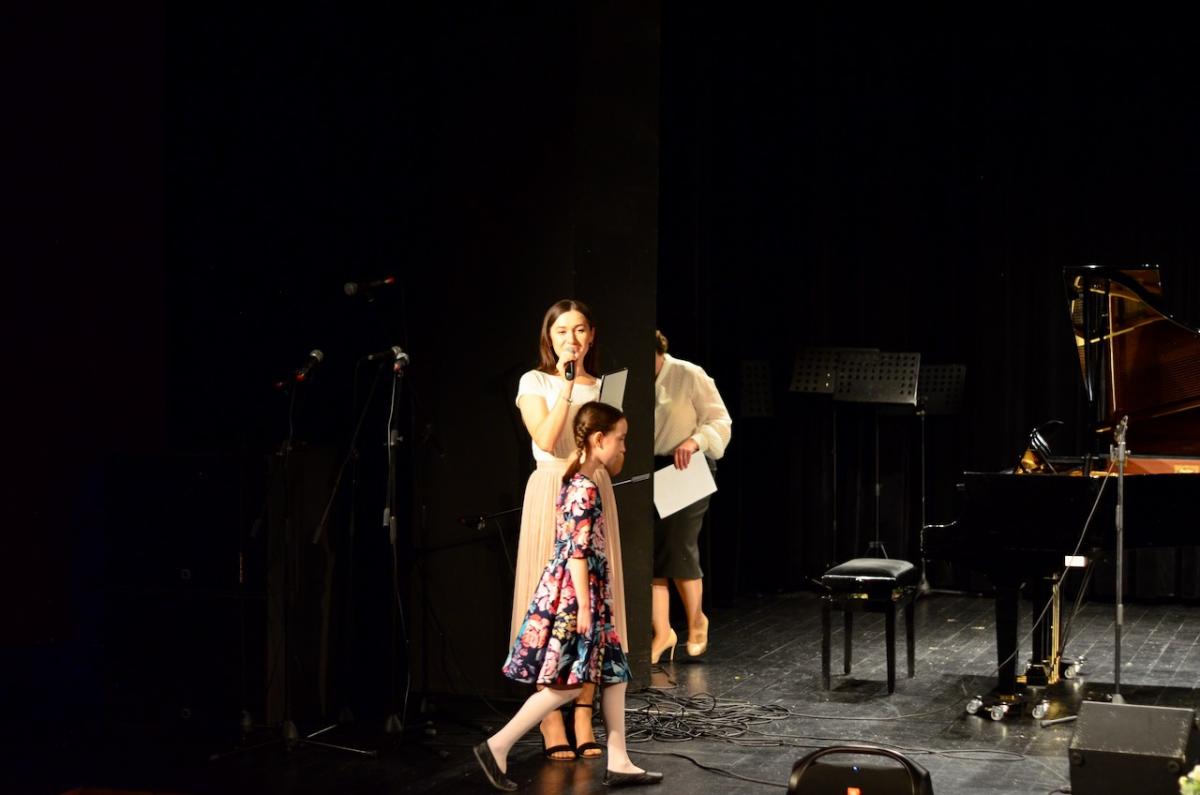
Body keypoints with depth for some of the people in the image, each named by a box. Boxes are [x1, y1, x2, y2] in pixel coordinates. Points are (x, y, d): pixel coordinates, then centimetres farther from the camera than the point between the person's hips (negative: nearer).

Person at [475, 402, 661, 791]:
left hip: (589, 593, 10)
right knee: (566, 683, -5)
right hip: (571, 595, -10)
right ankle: (497, 747, 0)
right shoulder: (585, 490, -18)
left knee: (614, 674, 10)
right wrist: (583, 606, -20)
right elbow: (577, 552, -21)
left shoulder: (582, 483, 12)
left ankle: (618, 763, 14)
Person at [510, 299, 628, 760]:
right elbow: (546, 439, -14)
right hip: (551, 495, -4)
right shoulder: (535, 383, 3)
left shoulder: (603, 387, 14)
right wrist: (566, 387, -14)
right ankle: (551, 723, -2)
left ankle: (584, 719, 8)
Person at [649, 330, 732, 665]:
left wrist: (694, 441, -24)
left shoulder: (690, 376, -7)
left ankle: (696, 622, 18)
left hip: (685, 472, -4)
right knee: (649, 553, -1)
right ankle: (662, 632, 9)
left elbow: (720, 422, -6)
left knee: (679, 549, -7)